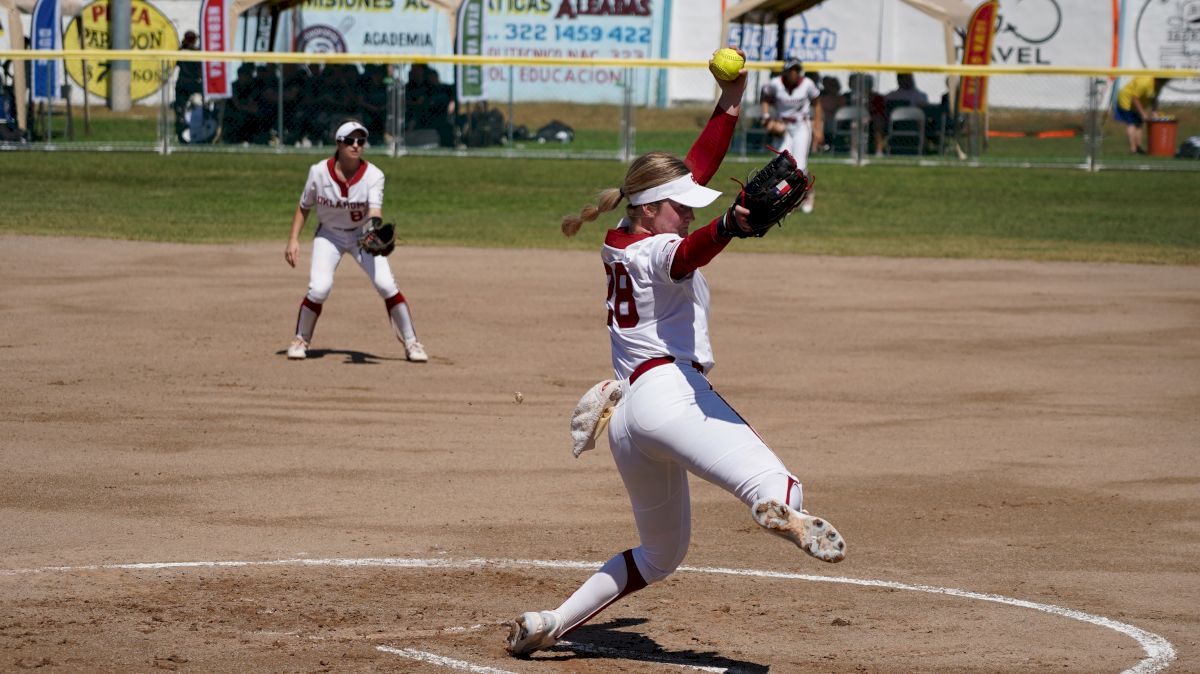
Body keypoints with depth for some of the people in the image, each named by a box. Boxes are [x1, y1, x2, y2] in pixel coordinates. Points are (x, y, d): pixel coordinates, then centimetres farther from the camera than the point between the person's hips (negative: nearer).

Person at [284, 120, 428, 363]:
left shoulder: (373, 175, -21)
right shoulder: (319, 172, -18)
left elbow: (375, 211, -34)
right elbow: (304, 206, -3)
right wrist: (293, 239, -11)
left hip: (362, 235, 0)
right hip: (329, 235, 0)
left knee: (386, 285, -14)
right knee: (319, 288, -20)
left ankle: (411, 342, 0)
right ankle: (300, 340, 4)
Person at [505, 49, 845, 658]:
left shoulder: (616, 243, 23)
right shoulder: (657, 250, -2)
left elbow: (696, 170, 28)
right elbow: (690, 253, -28)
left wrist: (730, 104, 25)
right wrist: (729, 226, -48)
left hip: (625, 418, 10)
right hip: (672, 393, -9)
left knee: (661, 552, 23)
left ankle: (550, 624, 14)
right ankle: (781, 507, -72)